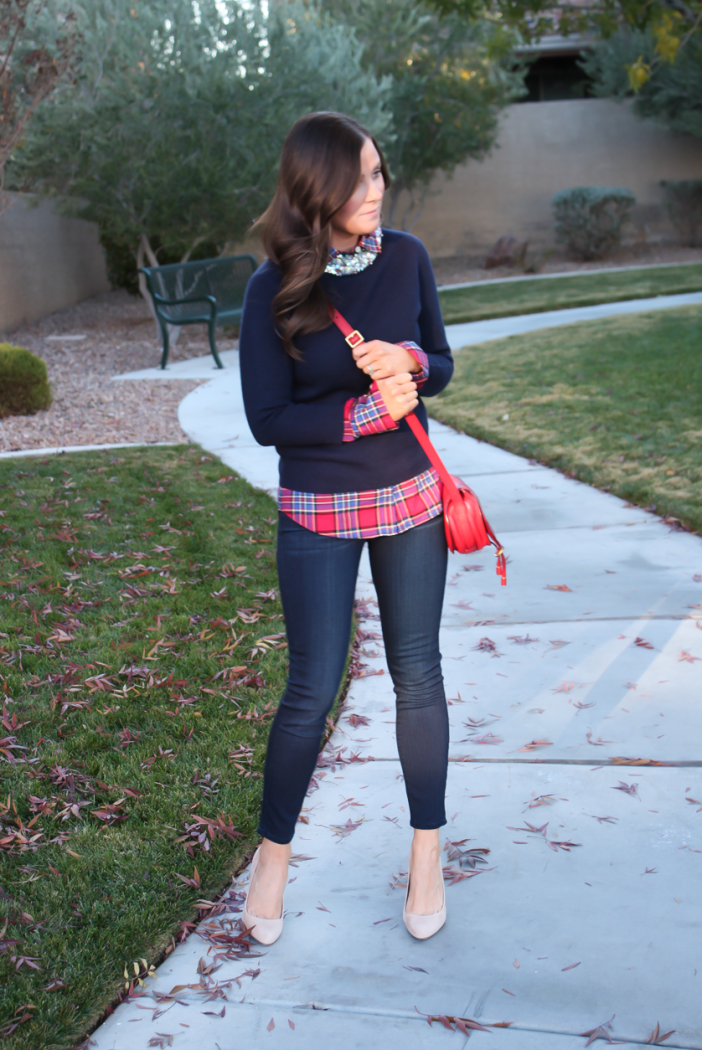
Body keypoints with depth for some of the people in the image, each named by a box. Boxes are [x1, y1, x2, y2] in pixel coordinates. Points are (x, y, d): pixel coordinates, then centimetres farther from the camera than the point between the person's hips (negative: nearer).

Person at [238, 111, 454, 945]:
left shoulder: (406, 257, -3)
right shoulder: (274, 287, -12)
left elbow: (441, 365, 6)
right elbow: (266, 419, -12)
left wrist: (410, 364, -16)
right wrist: (367, 410, -21)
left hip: (412, 500, 3)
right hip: (318, 515, -3)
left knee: (417, 678, 11)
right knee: (312, 690, 3)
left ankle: (427, 852, 29)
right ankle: (274, 853, 27)